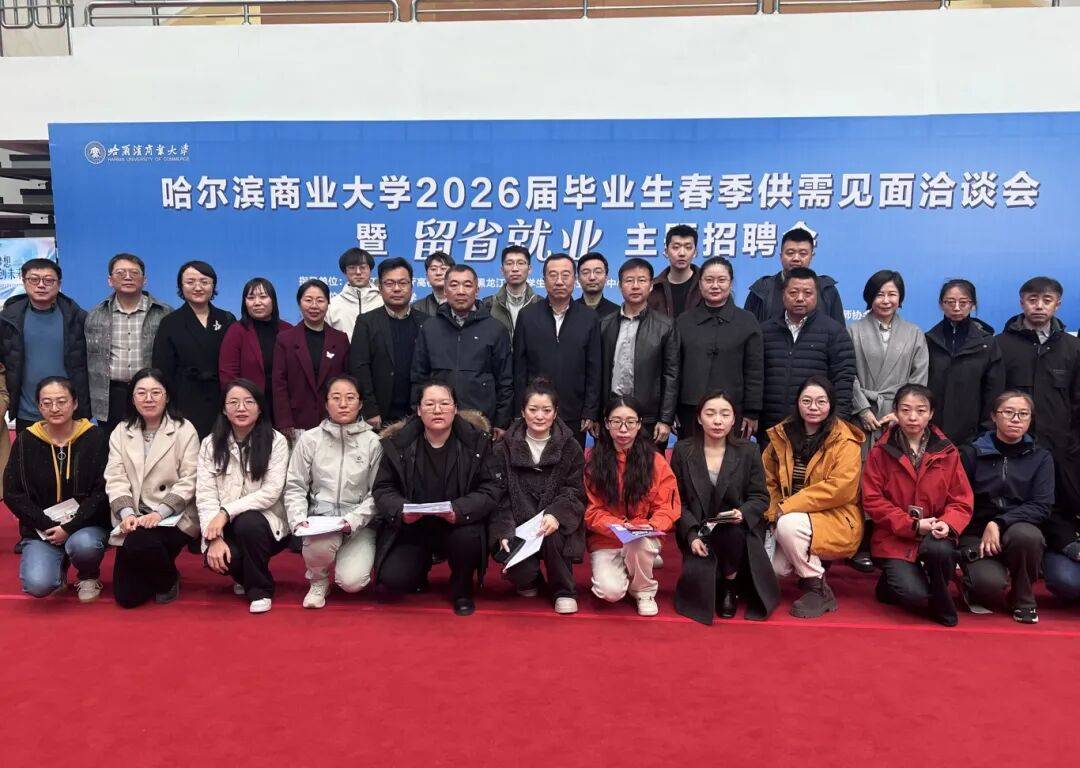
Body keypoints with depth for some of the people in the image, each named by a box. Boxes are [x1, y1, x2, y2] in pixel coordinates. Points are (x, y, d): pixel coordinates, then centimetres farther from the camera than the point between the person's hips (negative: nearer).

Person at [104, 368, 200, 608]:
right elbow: (115, 479, 1)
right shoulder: (120, 433, 9)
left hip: (175, 518, -3)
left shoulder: (184, 430, -3)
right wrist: (127, 513, -16)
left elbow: (188, 481, -8)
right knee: (126, 596, -4)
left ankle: (169, 579, 0)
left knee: (139, 543, -33)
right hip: (133, 520, 3)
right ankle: (157, 574, 31)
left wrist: (159, 513, -19)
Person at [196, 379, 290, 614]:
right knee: (216, 559, -29)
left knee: (247, 522, -35)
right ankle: (242, 576, 11)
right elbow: (205, 495, -5)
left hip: (265, 522, -2)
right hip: (225, 527, 2)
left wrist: (227, 512, -23)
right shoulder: (211, 444, 2)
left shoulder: (276, 441, -6)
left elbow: (271, 491, -14)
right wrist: (215, 537, -19)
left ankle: (260, 589, -8)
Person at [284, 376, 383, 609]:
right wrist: (299, 519, -12)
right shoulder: (310, 439, 2)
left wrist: (353, 520, -15)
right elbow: (295, 486, 5)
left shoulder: (372, 442, -1)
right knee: (320, 545, -35)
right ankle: (318, 582, 1)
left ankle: (356, 558, 17)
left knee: (351, 582, -22)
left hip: (359, 523, 0)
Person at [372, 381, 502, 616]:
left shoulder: (476, 440, -7)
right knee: (392, 579, -19)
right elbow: (382, 489, 1)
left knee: (468, 538, -34)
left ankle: (462, 591, 1)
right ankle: (421, 566, 21)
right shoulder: (398, 442, -5)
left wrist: (460, 510, -27)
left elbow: (492, 489, -9)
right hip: (410, 528, 1)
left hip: (459, 525, -1)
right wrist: (401, 510, -21)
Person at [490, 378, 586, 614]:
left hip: (556, 525, 0)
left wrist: (556, 514, -25)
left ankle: (564, 591, -5)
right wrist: (504, 532, -19)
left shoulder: (570, 447, 4)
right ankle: (529, 582, 16)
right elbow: (499, 495, -3)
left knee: (551, 536, -34)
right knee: (521, 572, -25)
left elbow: (574, 491, -4)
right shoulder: (505, 448, 3)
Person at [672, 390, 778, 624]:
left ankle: (730, 585, -5)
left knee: (731, 531, -36)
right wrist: (692, 535, -14)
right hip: (698, 533, 0)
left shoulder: (749, 452, 2)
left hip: (740, 529, 0)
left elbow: (761, 498, 3)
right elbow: (678, 500, 1)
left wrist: (742, 513, -20)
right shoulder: (683, 451, 2)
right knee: (698, 581, -25)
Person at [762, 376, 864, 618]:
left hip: (836, 522, -5)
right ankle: (812, 563, 17)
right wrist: (775, 511, -10)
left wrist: (788, 507, -22)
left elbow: (839, 488, -22)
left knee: (789, 524, -33)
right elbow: (769, 480, 8)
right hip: (793, 518, 5)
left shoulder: (845, 441, -10)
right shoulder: (782, 435, 4)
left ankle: (819, 590, -12)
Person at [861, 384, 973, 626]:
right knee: (913, 594, -25)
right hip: (894, 537, -2)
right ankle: (890, 583, 14)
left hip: (934, 535, 2)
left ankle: (940, 601, -2)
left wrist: (948, 524, -19)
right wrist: (912, 524, -16)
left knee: (939, 550, -34)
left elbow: (962, 500, 2)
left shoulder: (947, 451, 3)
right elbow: (872, 500, -6)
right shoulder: (881, 451, -2)